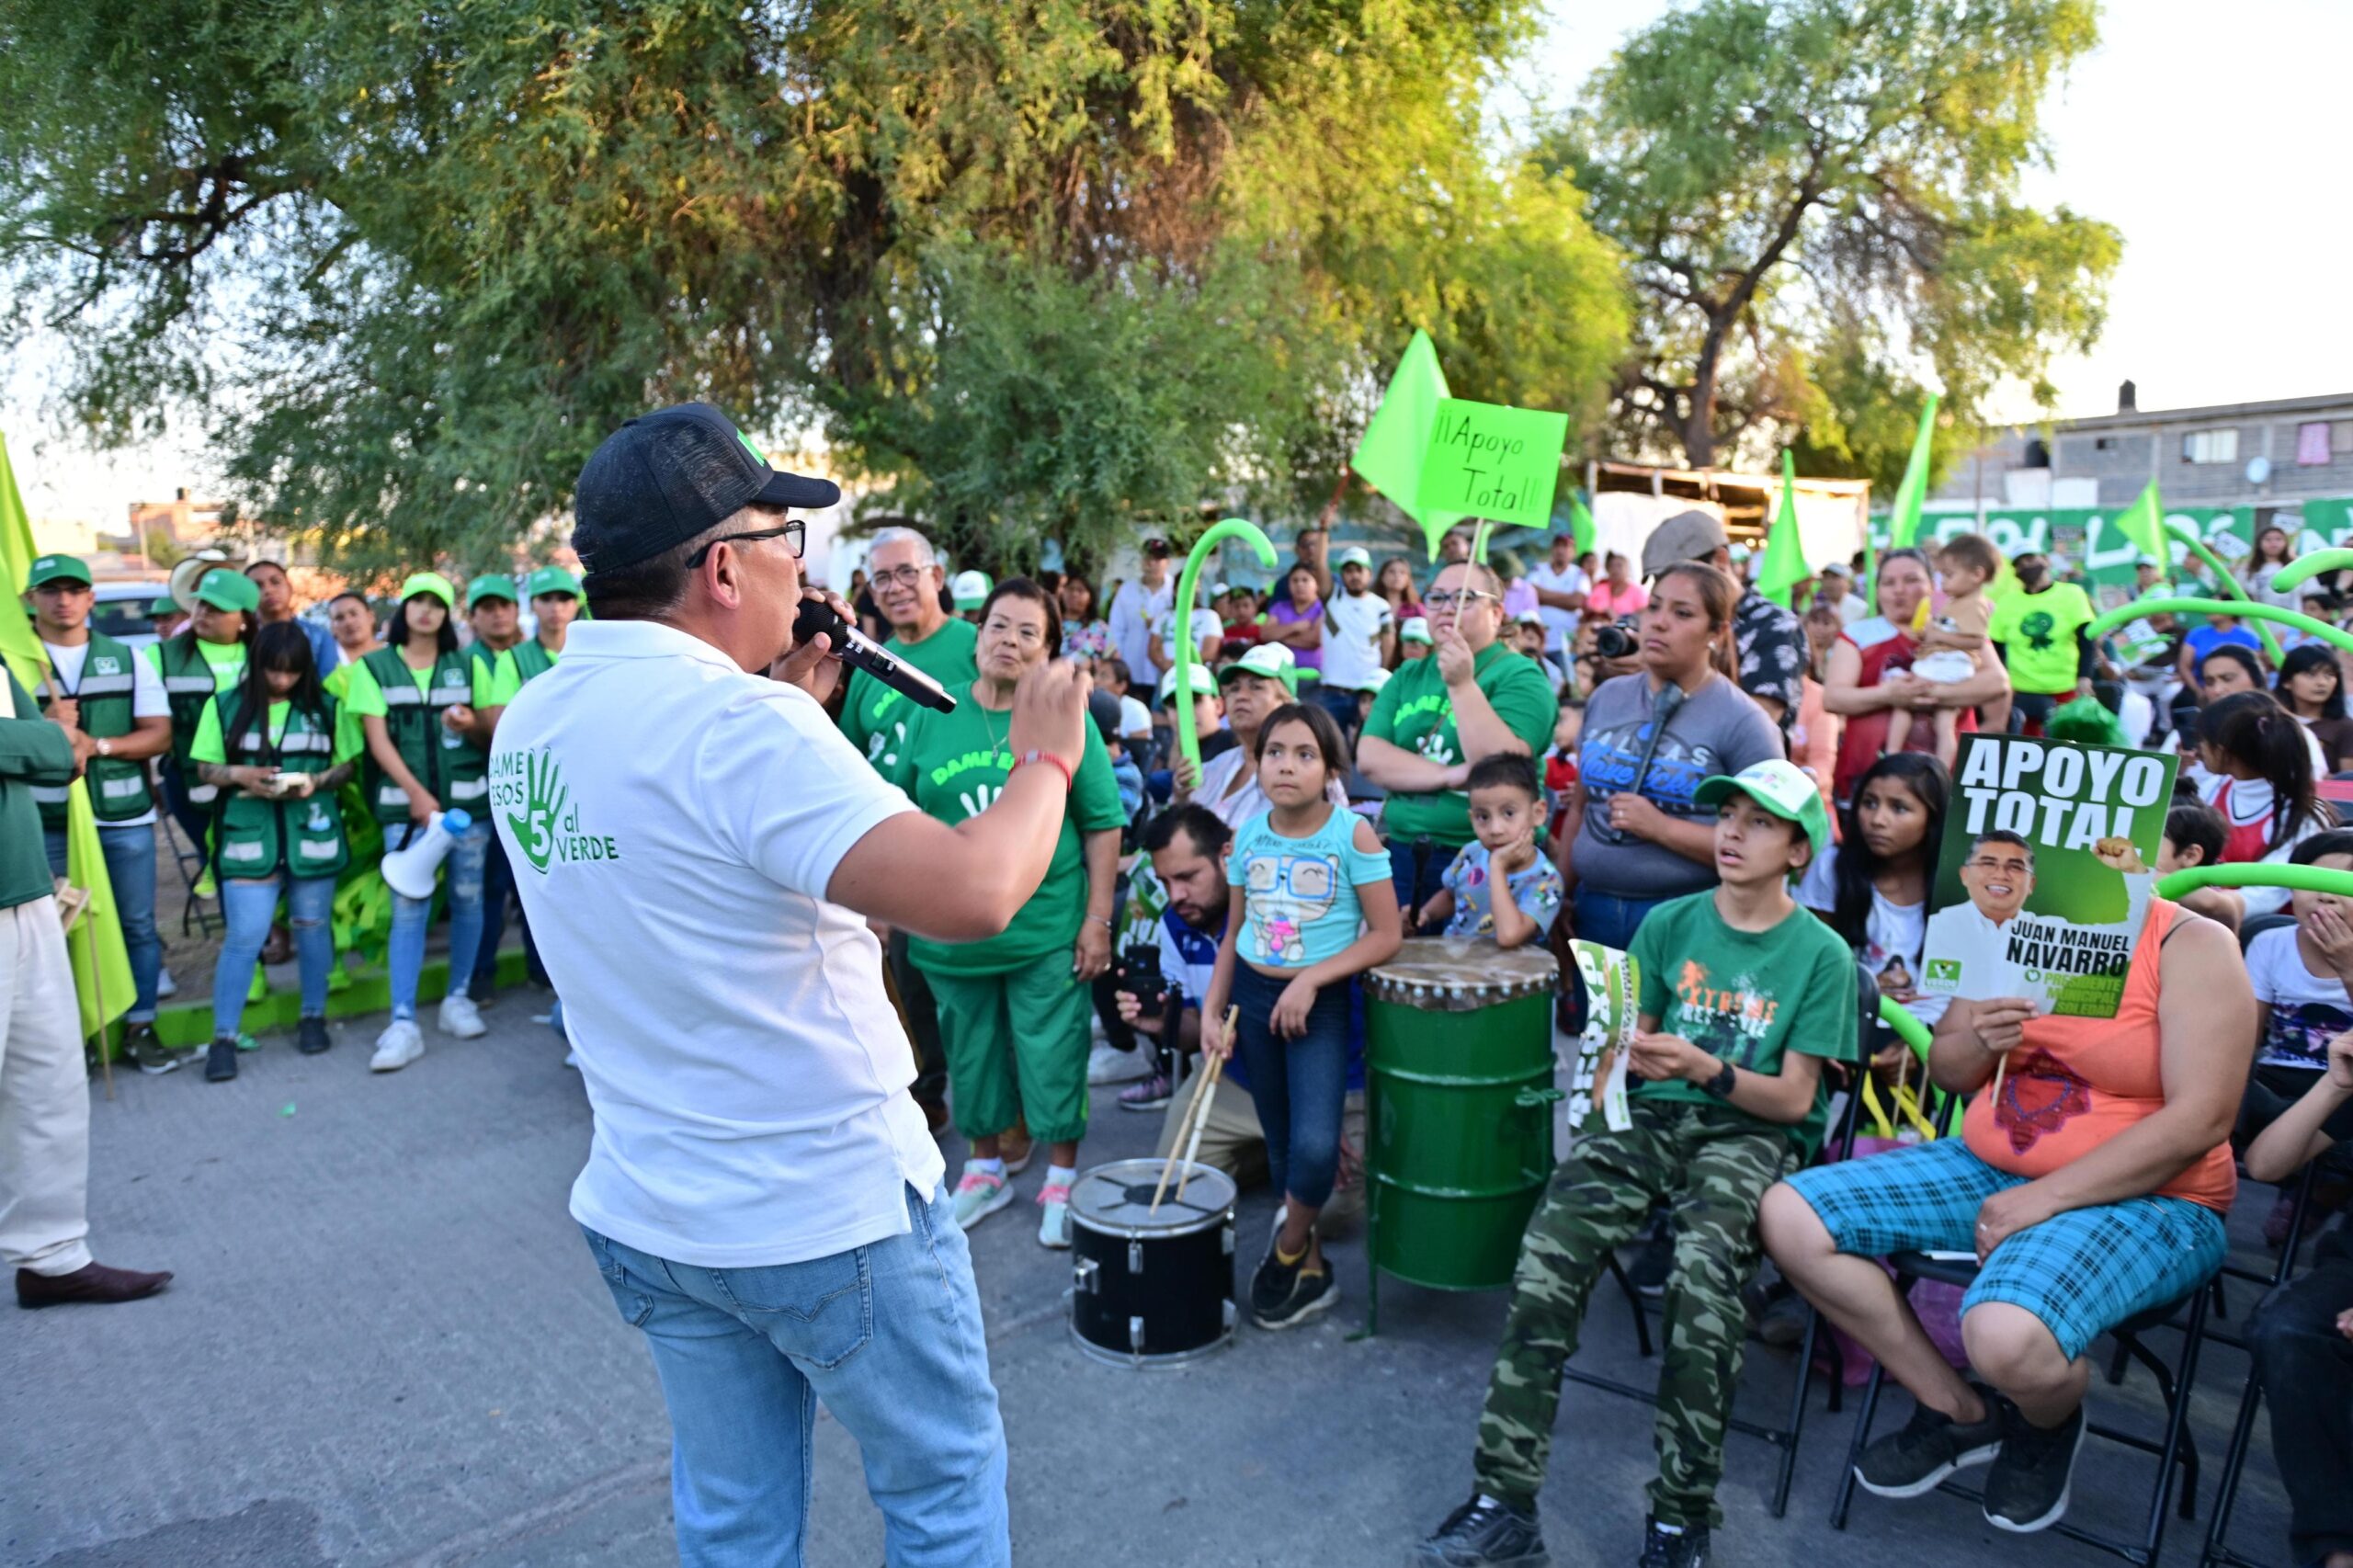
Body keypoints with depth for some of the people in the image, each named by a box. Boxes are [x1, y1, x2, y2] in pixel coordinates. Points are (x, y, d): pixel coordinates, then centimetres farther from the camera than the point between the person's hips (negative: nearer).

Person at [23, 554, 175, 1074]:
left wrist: (98, 744, -14)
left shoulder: (129, 660, 7)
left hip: (125, 818, 1)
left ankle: (140, 1029, 18)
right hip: (47, 822, -1)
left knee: (138, 926, 6)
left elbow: (159, 735, 2)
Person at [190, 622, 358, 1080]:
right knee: (244, 936, -5)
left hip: (312, 834, 1)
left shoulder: (324, 706, 4)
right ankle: (224, 1038, 4)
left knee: (312, 927, 10)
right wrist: (241, 775, -14)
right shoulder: (226, 705, 4)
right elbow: (206, 769, 6)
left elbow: (346, 766, 7)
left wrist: (316, 781, -13)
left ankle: (314, 1016, 26)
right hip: (250, 837, -1)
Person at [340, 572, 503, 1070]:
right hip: (404, 803, -2)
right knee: (408, 907, -6)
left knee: (467, 898, 5)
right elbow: (377, 738, -3)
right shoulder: (372, 667, 6)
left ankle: (458, 999, 20)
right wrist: (417, 793, -14)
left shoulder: (469, 666, 11)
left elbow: (498, 729, 10)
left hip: (468, 798, 2)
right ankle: (403, 1022, -5)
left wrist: (472, 723, -13)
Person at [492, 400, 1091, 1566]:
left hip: (643, 1215, 8)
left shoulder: (528, 726, 1)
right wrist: (1046, 758, -16)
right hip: (831, 1209, -7)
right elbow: (972, 893, -34)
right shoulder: (737, 720, -25)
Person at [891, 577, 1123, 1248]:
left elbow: (1103, 827, -3)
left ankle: (1061, 1179, 26)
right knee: (971, 1055, 17)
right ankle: (985, 1168, 37)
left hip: (1047, 932, -3)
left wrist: (1098, 918, -7)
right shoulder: (933, 716, 1)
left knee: (1053, 1059, 7)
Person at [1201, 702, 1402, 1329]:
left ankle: (1286, 1251, 10)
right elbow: (1233, 934, 10)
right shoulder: (1248, 837, 1)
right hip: (1253, 996, 4)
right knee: (1279, 1146, 11)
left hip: (1321, 1002, -4)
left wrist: (1309, 979, -19)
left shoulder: (1353, 835, -13)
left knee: (1314, 1146, -19)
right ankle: (1311, 1269, 30)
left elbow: (1386, 936, -12)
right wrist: (1212, 1010, 2)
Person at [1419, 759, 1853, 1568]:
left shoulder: (1821, 955, 0)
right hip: (1655, 1115, 3)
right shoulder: (1669, 924, 9)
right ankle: (1503, 1501, -20)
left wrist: (1708, 1069, -21)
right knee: (1548, 1253, -25)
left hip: (1755, 1133, -2)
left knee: (1703, 1274, -34)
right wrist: (1625, 1054, -11)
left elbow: (1793, 1099, -4)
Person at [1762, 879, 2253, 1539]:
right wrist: (1978, 1043, -13)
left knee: (2007, 1336, -36)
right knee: (1789, 1216, -10)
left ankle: (2048, 1426, 6)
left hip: (2142, 1199, -6)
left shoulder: (2193, 947, -11)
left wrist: (2043, 1199, -21)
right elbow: (1944, 1070, 12)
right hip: (1986, 1167, 6)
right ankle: (1960, 1410, 7)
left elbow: (2201, 1121, -19)